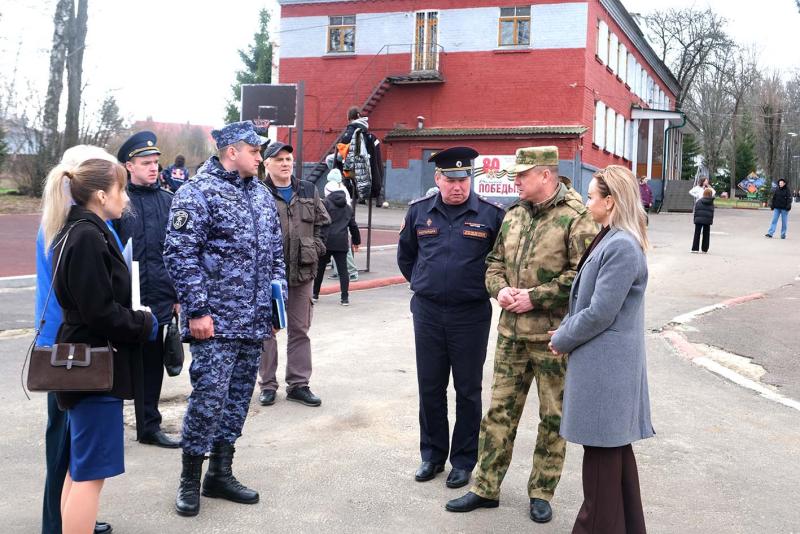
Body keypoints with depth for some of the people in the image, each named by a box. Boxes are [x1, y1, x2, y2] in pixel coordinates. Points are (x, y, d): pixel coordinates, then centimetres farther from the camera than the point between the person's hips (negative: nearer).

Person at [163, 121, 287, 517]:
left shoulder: (261, 195, 14)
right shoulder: (197, 193, -9)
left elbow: (275, 251, 21)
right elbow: (180, 255, -14)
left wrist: (277, 298, 14)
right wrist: (197, 310, -17)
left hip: (255, 321, 8)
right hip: (216, 321, -7)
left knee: (238, 397, 13)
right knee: (209, 396, -7)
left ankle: (220, 473, 25)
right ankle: (190, 480, 10)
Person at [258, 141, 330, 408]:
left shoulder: (309, 192, 10)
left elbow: (322, 223, 16)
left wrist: (316, 248, 3)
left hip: (303, 271, 4)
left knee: (300, 330, 11)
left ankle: (298, 384, 21)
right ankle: (267, 384, 18)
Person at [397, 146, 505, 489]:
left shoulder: (491, 214, -7)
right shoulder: (419, 211, 3)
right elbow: (405, 254, 18)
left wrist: (488, 287, 4)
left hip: (471, 314, -3)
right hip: (427, 311, 3)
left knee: (468, 390, 7)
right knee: (430, 387, 12)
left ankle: (464, 461, 20)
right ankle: (432, 454, 28)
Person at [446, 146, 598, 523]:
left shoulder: (576, 218, -11)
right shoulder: (513, 215, 11)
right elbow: (495, 261, 18)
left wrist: (535, 297, -18)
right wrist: (499, 289, -2)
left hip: (554, 335, -6)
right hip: (512, 332, 6)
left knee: (552, 416, 8)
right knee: (500, 410, 11)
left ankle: (541, 493, 22)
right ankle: (486, 488, 22)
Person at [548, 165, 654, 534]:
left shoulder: (621, 247, -20)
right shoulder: (610, 240, 12)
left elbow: (600, 314, -21)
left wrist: (561, 340, -8)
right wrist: (565, 330, 6)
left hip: (604, 366, -10)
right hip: (607, 362, 10)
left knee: (602, 451, 1)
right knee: (615, 448, 18)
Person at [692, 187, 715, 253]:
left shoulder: (698, 201, 2)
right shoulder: (711, 203, 5)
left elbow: (695, 211, 1)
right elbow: (712, 213, 7)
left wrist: (695, 220, 5)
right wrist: (711, 221, 12)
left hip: (699, 220, -1)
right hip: (707, 220, 1)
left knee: (697, 234, 3)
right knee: (706, 235, 8)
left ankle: (695, 248, -2)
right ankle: (704, 249, 9)